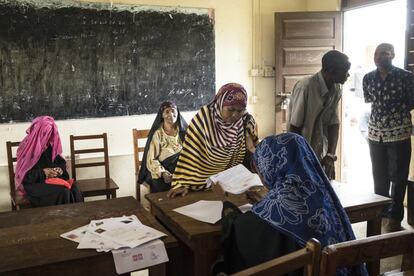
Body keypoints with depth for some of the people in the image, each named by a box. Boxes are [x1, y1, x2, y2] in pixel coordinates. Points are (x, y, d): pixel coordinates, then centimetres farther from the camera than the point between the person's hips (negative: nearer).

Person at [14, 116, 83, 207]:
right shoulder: (27, 148, -9)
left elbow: (61, 163, 16)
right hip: (35, 183, -5)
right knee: (62, 192, -32)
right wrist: (43, 173, -18)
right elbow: (24, 176, -12)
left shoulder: (50, 146, 8)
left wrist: (60, 169, -6)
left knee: (74, 191, -24)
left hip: (53, 178, 5)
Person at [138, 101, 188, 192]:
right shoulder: (157, 134, -1)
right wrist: (163, 174, -23)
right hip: (165, 170, -2)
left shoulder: (183, 131, 10)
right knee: (162, 186, -31)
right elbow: (152, 160, -6)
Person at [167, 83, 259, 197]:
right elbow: (190, 152, -20)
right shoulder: (204, 117, -21)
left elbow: (255, 154, 5)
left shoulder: (247, 121, -9)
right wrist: (182, 184, -22)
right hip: (202, 181, -3)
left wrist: (251, 148, -16)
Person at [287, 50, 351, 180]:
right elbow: (294, 128, -20)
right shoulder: (305, 87, -23)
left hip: (321, 156, 6)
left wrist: (331, 155, -12)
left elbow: (334, 124, 0)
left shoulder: (336, 90, -1)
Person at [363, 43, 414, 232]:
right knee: (379, 176, 14)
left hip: (399, 134, -3)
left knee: (398, 176, 5)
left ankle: (395, 217, 17)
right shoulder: (368, 78, 2)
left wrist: (397, 109, -6)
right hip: (375, 133, 4)